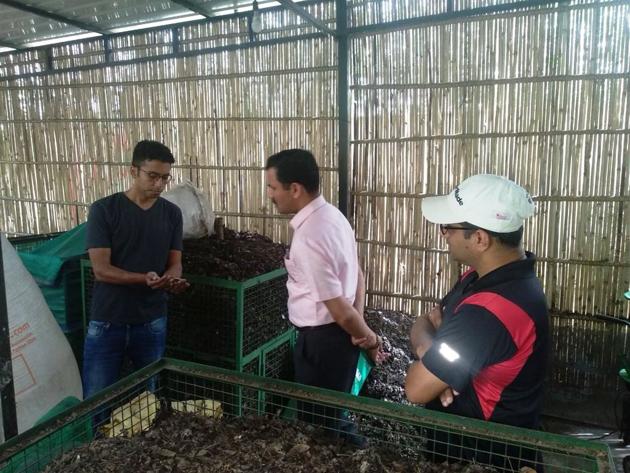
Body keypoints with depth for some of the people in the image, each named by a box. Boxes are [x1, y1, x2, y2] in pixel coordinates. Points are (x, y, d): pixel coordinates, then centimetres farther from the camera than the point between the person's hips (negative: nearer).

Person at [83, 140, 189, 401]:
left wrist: (172, 279, -21)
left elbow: (175, 262, 3)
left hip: (152, 322, 3)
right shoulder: (104, 210, -8)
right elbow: (101, 269, -13)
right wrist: (145, 278, -29)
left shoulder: (172, 213, 2)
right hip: (107, 323, -2)